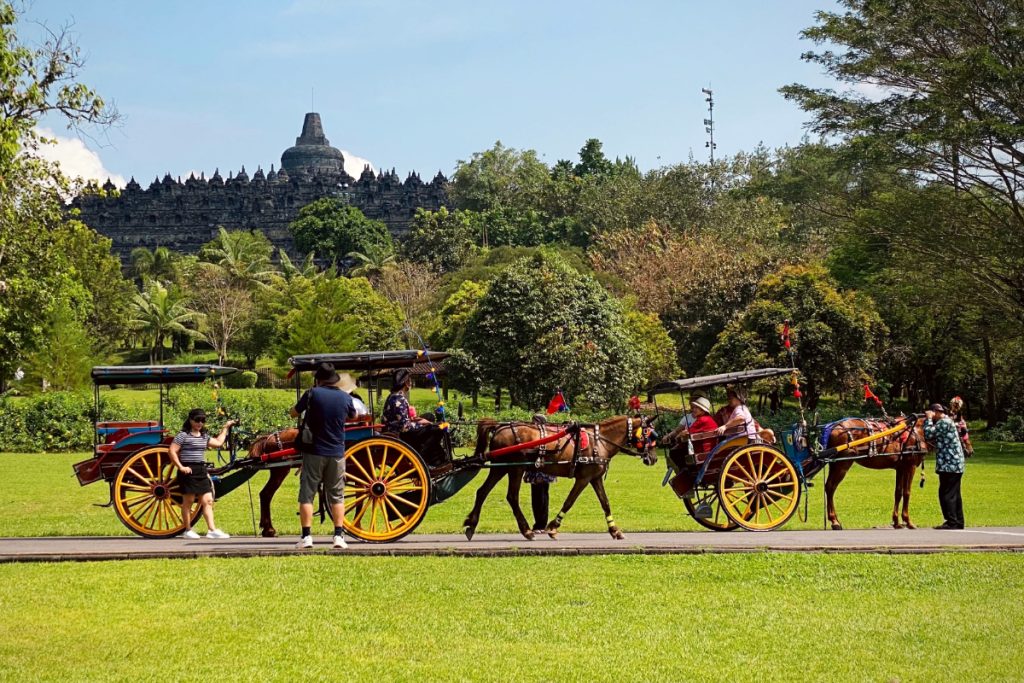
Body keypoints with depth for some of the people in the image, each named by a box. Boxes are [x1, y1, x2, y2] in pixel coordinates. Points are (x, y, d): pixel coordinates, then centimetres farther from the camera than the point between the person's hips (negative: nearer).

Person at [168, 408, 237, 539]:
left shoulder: (204, 436, 15)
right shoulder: (183, 435, -7)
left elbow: (218, 443, 27)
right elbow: (172, 451, -12)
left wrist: (225, 427, 29)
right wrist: (181, 467, -17)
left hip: (201, 471, 7)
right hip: (188, 471, -7)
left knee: (208, 500, 0)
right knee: (188, 500, 1)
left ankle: (212, 530, -3)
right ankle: (188, 530, 10)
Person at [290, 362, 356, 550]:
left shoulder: (313, 394, -8)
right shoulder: (345, 398, 0)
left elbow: (294, 413, 4)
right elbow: (353, 416, 19)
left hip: (314, 452, -2)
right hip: (337, 453, 2)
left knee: (306, 495, 4)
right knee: (336, 495, 10)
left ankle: (306, 536, -2)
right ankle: (339, 536, 3)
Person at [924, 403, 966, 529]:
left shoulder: (944, 422, -12)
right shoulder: (946, 422, 21)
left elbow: (929, 434, -16)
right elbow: (934, 438, 20)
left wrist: (928, 419, -5)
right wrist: (930, 420, 13)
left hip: (949, 465, -10)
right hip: (956, 464, 10)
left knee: (946, 494, -9)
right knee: (954, 495, 12)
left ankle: (952, 522, -10)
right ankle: (958, 522, 15)